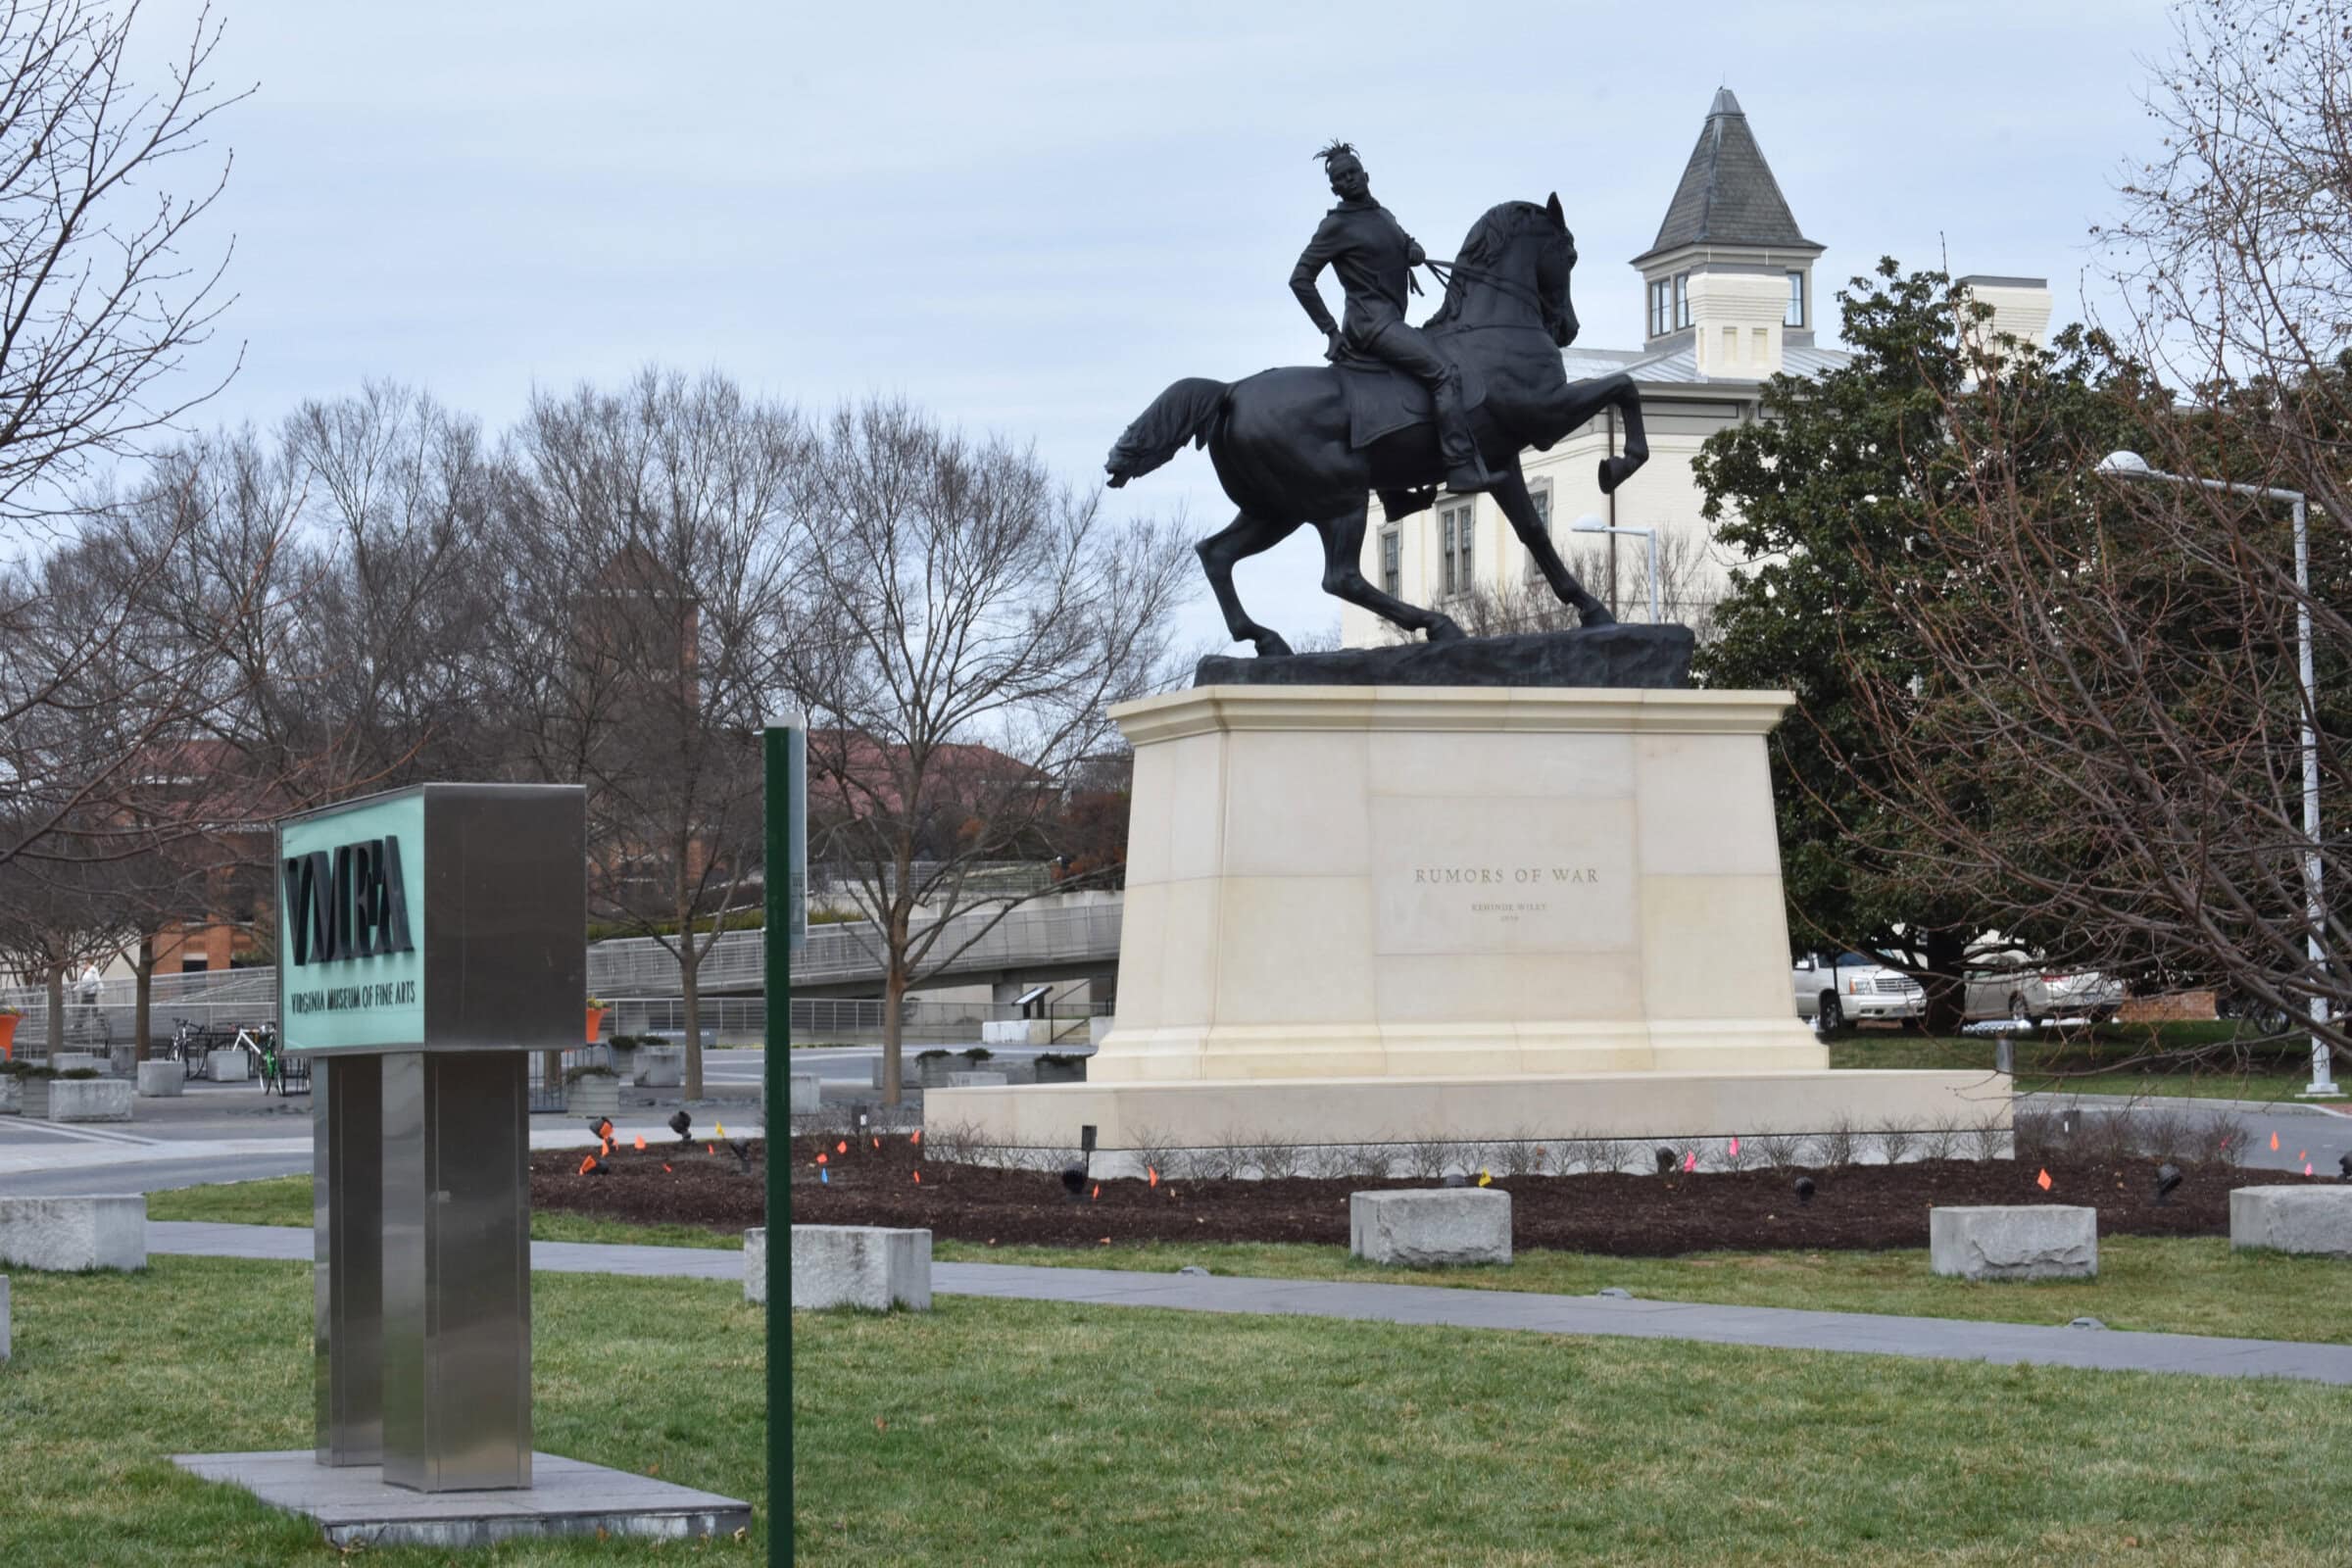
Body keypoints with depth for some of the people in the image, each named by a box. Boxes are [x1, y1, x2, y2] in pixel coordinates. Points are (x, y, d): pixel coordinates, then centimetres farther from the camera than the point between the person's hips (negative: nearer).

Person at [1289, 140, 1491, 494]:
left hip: (1392, 322, 10)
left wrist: (1414, 250, -3)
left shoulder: (1384, 216, 18)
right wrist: (1331, 331, -9)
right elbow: (1300, 279, -6)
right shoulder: (1337, 226, -5)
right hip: (1373, 321, -10)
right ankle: (1463, 469, -35)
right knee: (1445, 373, -24)